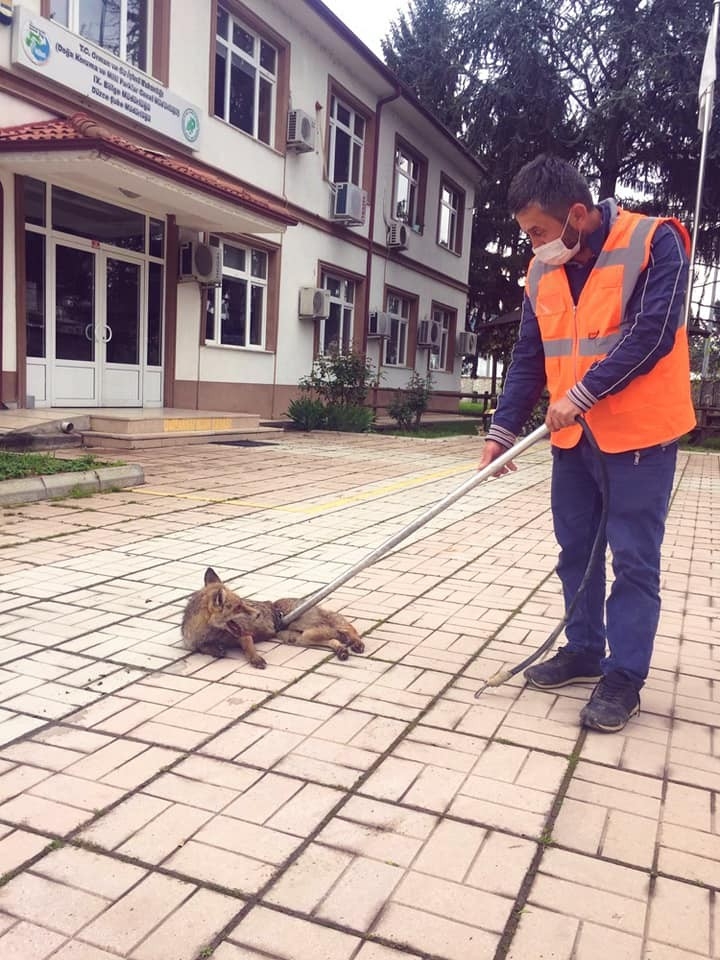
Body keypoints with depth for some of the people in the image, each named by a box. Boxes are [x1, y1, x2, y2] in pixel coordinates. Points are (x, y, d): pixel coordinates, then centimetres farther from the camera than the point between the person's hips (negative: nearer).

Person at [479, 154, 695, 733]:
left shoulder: (654, 243, -12)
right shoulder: (542, 270, 6)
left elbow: (650, 336, -21)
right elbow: (529, 357, 8)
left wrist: (582, 393, -21)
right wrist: (503, 430, 4)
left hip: (639, 435, -6)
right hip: (573, 436, 6)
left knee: (633, 560, 0)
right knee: (577, 551, 12)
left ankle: (625, 676, 10)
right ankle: (585, 652, 27)